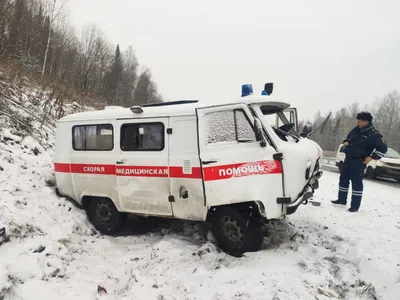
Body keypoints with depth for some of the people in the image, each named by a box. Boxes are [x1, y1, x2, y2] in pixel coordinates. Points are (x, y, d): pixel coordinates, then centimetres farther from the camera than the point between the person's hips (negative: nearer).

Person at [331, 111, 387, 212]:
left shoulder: (373, 134, -13)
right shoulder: (356, 129, 7)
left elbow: (383, 148, -10)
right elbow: (348, 138, 25)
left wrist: (372, 157, -14)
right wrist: (346, 142, 3)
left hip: (359, 162, -7)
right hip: (348, 159, 7)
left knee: (356, 182, -6)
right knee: (343, 178, 13)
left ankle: (355, 205, 2)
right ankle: (342, 199, 27)